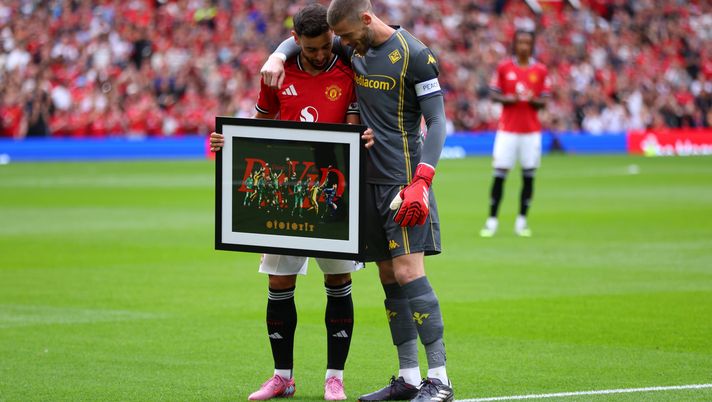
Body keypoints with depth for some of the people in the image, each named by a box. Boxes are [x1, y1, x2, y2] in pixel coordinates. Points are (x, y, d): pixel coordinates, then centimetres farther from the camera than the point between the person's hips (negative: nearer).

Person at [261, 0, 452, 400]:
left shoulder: (414, 55, -10)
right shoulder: (355, 49, 10)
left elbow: (437, 121, -11)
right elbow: (300, 40, 24)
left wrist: (421, 181, -21)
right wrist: (277, 56, 1)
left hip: (403, 182, -7)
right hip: (369, 180, 7)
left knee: (408, 273, -14)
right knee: (389, 279, 6)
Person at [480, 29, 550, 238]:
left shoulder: (540, 70, 6)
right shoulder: (504, 67, 3)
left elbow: (543, 101, 7)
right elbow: (494, 95, 5)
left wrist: (533, 100, -14)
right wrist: (508, 99, -14)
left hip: (531, 130, 1)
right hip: (507, 129, -1)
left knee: (529, 175, 0)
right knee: (499, 174, -4)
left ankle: (522, 221, 8)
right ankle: (492, 220, 2)